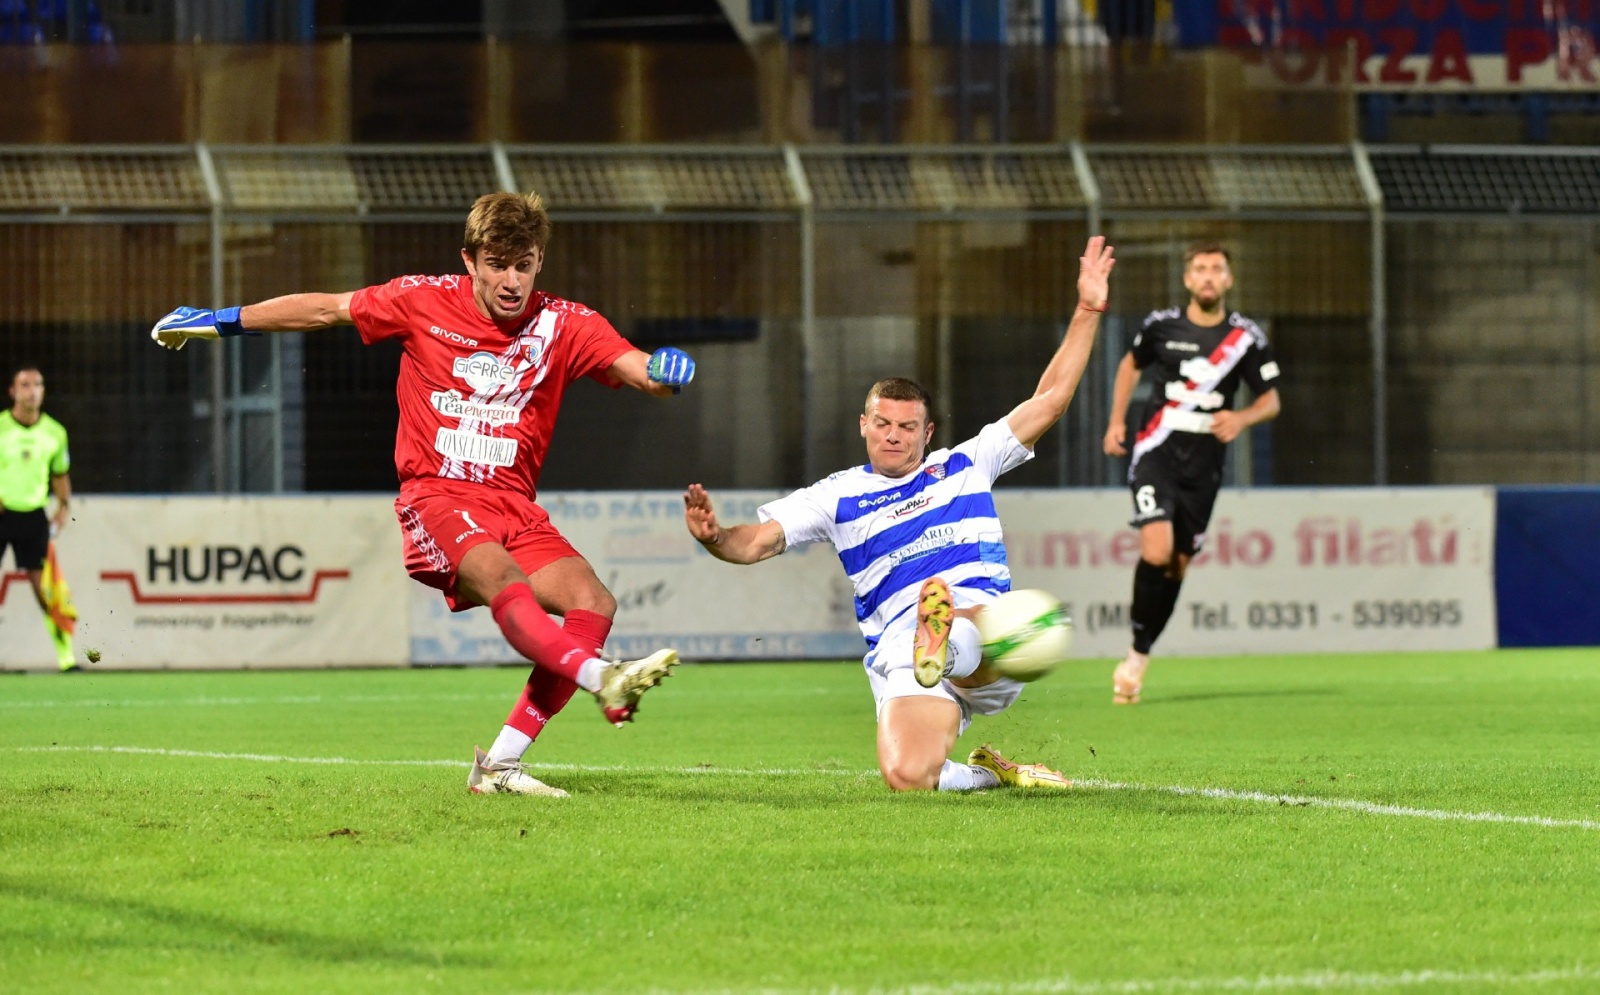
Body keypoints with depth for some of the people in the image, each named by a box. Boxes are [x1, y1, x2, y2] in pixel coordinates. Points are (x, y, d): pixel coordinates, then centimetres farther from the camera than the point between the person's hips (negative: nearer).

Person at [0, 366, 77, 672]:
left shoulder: (55, 433, 5)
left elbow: (60, 474, 17)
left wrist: (64, 506, 2)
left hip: (34, 517, 2)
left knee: (43, 585, -5)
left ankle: (65, 655, -3)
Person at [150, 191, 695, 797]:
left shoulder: (564, 325, 2)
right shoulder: (423, 302, 0)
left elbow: (636, 369, -8)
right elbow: (326, 310, 11)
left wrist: (663, 372, -34)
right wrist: (222, 321, 16)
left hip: (513, 505, 4)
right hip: (436, 496, -3)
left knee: (593, 603, -18)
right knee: (503, 581, -34)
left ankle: (499, 765, -16)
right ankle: (603, 681, -56)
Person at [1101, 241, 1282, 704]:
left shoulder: (1246, 337, 0)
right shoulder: (1162, 326, 1)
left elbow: (1270, 400, 7)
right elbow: (1131, 364, 21)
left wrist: (1242, 419, -14)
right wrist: (1116, 421, 13)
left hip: (1203, 460, 2)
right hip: (1156, 451, -2)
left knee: (1177, 564, 5)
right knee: (1156, 552, -21)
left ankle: (1140, 655, 22)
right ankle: (1137, 647, -5)